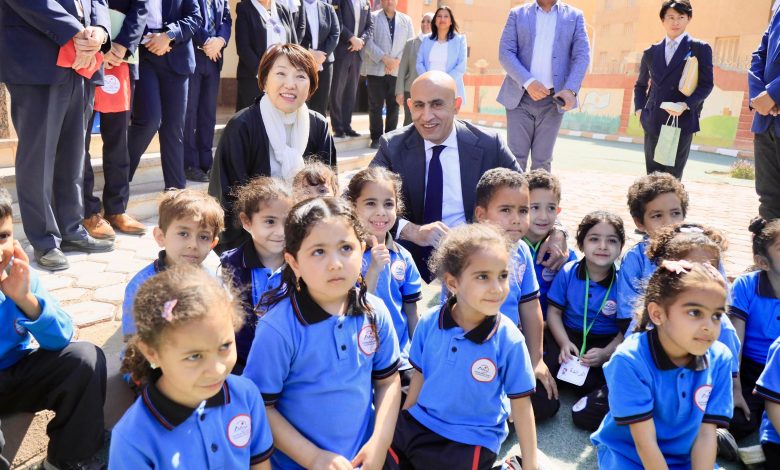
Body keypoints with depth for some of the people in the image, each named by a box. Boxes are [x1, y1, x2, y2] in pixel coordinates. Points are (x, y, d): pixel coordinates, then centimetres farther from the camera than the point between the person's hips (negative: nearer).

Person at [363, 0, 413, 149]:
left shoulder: (406, 20, 12)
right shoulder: (373, 17, 4)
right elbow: (369, 41, -6)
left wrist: (397, 61, -9)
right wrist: (384, 58, -16)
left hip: (398, 70, 2)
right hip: (376, 69, -2)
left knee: (394, 105, 4)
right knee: (376, 105, -1)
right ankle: (376, 137, 6)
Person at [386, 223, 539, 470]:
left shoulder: (509, 340, -19)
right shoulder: (429, 322, -10)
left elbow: (520, 403, -9)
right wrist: (404, 419, 14)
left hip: (473, 440, -2)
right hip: (422, 423, 3)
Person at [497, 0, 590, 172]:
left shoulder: (575, 16, 9)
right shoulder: (517, 14, 8)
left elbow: (582, 56, 1)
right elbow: (505, 53, -2)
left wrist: (571, 90, -16)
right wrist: (528, 82, -16)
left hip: (553, 99, 0)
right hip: (520, 97, 0)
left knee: (542, 159, 3)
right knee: (516, 157, -3)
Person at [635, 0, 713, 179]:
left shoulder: (700, 49, 3)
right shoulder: (651, 52, 13)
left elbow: (706, 84, -3)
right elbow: (640, 85, 24)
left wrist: (685, 105, -18)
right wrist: (639, 109, 8)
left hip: (682, 121, -3)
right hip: (653, 122, 4)